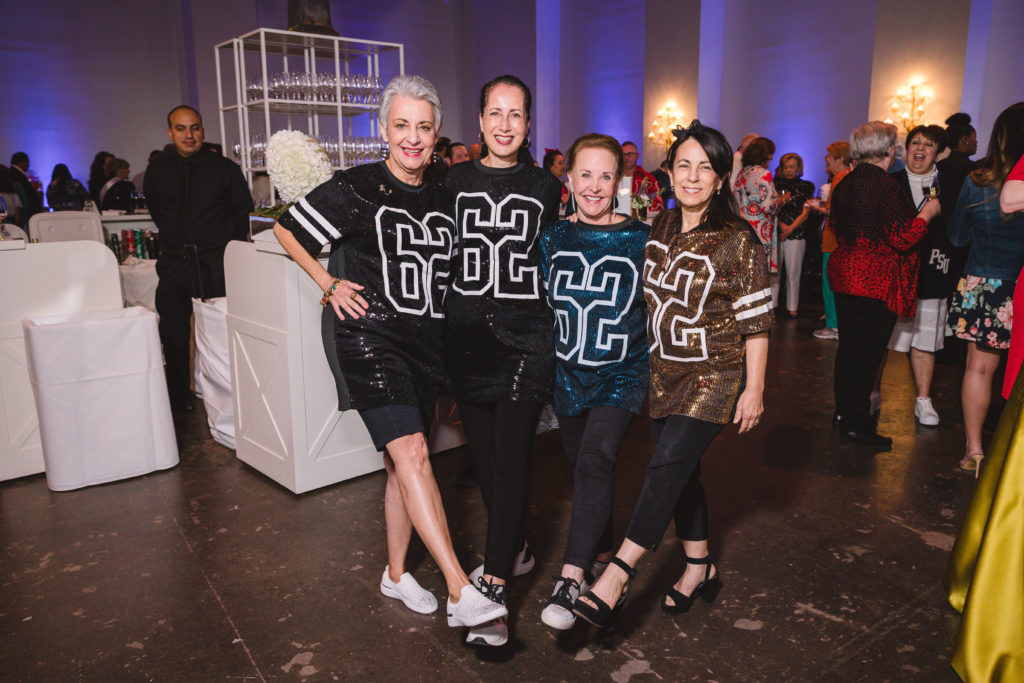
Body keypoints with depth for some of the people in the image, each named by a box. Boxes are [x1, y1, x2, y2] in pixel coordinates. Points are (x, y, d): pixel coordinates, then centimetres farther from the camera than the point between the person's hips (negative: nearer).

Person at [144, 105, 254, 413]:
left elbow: (242, 211, 9)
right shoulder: (157, 171, 10)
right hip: (174, 263, 3)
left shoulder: (224, 168, 1)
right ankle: (178, 397, 18)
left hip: (215, 262, -3)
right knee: (173, 332, 4)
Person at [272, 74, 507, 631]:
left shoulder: (444, 199, 10)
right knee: (412, 451, -17)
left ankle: (396, 574, 29)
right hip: (369, 334, -5)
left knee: (402, 463, 12)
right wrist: (329, 283, -1)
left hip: (425, 340, 5)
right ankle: (460, 593, -16)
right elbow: (286, 229, 5)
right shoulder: (355, 189, -5)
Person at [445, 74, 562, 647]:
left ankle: (494, 590, -1)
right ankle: (513, 549, 36)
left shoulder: (547, 188, 5)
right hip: (467, 336, 3)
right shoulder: (454, 182, 7)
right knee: (483, 454, 12)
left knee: (511, 459, -8)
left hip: (526, 336, -2)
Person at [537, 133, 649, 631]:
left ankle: (571, 579, -20)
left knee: (595, 460, -22)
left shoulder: (641, 239, -5)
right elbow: (542, 304, 12)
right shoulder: (553, 238, 2)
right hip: (568, 371, 4)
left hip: (623, 372, -3)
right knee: (583, 466, 15)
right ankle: (602, 555, 37)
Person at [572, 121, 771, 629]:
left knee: (666, 466, -14)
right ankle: (699, 568, 30)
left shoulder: (738, 240, -12)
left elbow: (756, 321, -10)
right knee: (682, 470, 12)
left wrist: (754, 389, -11)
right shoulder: (660, 228, 6)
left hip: (715, 376, -6)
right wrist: (644, 365, 16)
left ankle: (615, 579, -10)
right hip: (664, 372, 6)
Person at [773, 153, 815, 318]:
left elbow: (805, 213, 2)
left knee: (793, 272, -1)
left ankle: (792, 307, 6)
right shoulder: (776, 184, 12)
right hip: (775, 233, 1)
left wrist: (789, 229, -9)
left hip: (796, 235, -1)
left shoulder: (806, 186, 8)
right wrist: (780, 224, -11)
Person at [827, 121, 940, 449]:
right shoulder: (885, 185, -17)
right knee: (868, 351, -1)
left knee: (849, 345, 16)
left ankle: (844, 411, 25)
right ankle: (855, 423, 5)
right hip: (877, 282, -8)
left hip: (844, 273, 8)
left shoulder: (844, 184, 8)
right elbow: (901, 239, -19)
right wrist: (927, 213, -4)